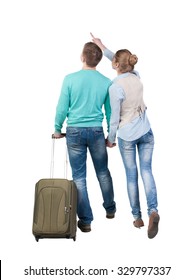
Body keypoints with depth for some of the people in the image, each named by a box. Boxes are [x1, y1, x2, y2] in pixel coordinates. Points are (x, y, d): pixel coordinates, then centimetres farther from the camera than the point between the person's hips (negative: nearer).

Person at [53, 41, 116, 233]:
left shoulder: (70, 79, -8)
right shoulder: (106, 82, -3)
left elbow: (62, 108, -5)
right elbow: (110, 112, 4)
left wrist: (57, 129, 9)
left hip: (74, 131, -1)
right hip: (96, 131, 2)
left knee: (79, 177, 6)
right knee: (103, 172, 20)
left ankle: (85, 221, 11)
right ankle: (110, 209, 35)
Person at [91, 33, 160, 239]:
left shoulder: (115, 87, -18)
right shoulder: (136, 76, -2)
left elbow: (115, 117, -13)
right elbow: (122, 62, 18)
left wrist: (110, 138, 2)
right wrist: (102, 47, 22)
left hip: (127, 136, -4)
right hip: (146, 132, 4)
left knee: (132, 175, 7)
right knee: (146, 170, 4)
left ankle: (137, 217, 16)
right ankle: (152, 210, -15)